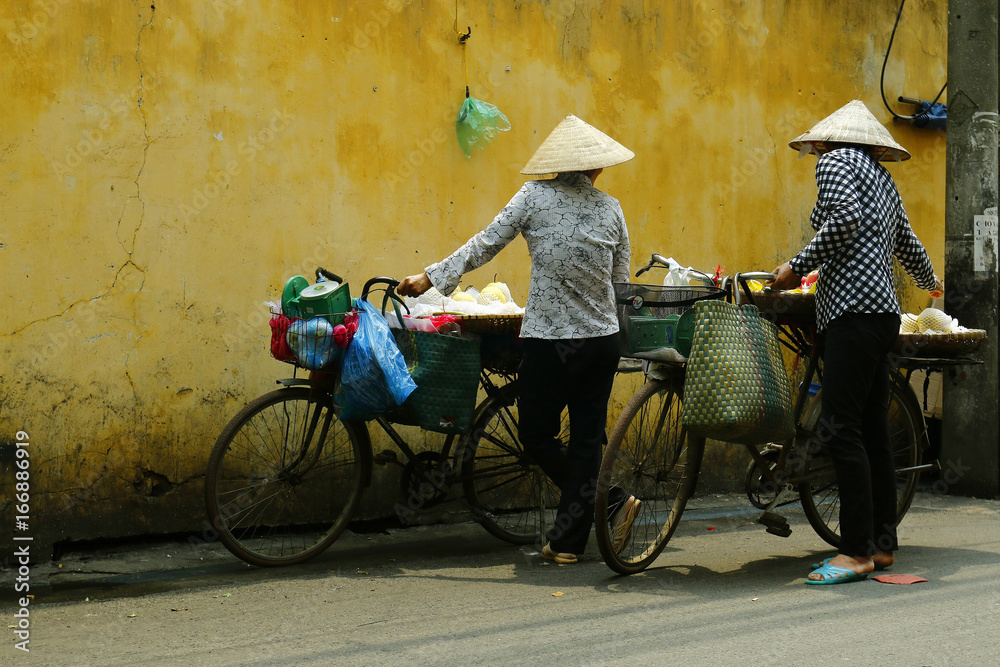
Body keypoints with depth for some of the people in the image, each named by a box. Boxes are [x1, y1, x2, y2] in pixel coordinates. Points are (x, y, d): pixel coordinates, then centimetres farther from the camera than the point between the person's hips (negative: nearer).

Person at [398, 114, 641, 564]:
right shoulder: (610, 208, 4)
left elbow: (486, 244, -3)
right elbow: (620, 281, 9)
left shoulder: (536, 196, -4)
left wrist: (431, 278, 4)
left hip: (550, 341, -4)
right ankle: (568, 540, 9)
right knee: (586, 439, 8)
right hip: (602, 340, 4)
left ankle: (612, 502, 3)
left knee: (536, 437, 9)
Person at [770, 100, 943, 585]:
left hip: (854, 308, -9)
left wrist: (796, 268, -10)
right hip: (882, 310, 9)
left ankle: (856, 552, -15)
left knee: (841, 429, -12)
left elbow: (843, 220, -17)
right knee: (872, 431, 10)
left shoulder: (834, 161, 1)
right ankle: (883, 544, 13)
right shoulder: (882, 177, 24)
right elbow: (907, 244, 35)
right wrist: (929, 282, 54)